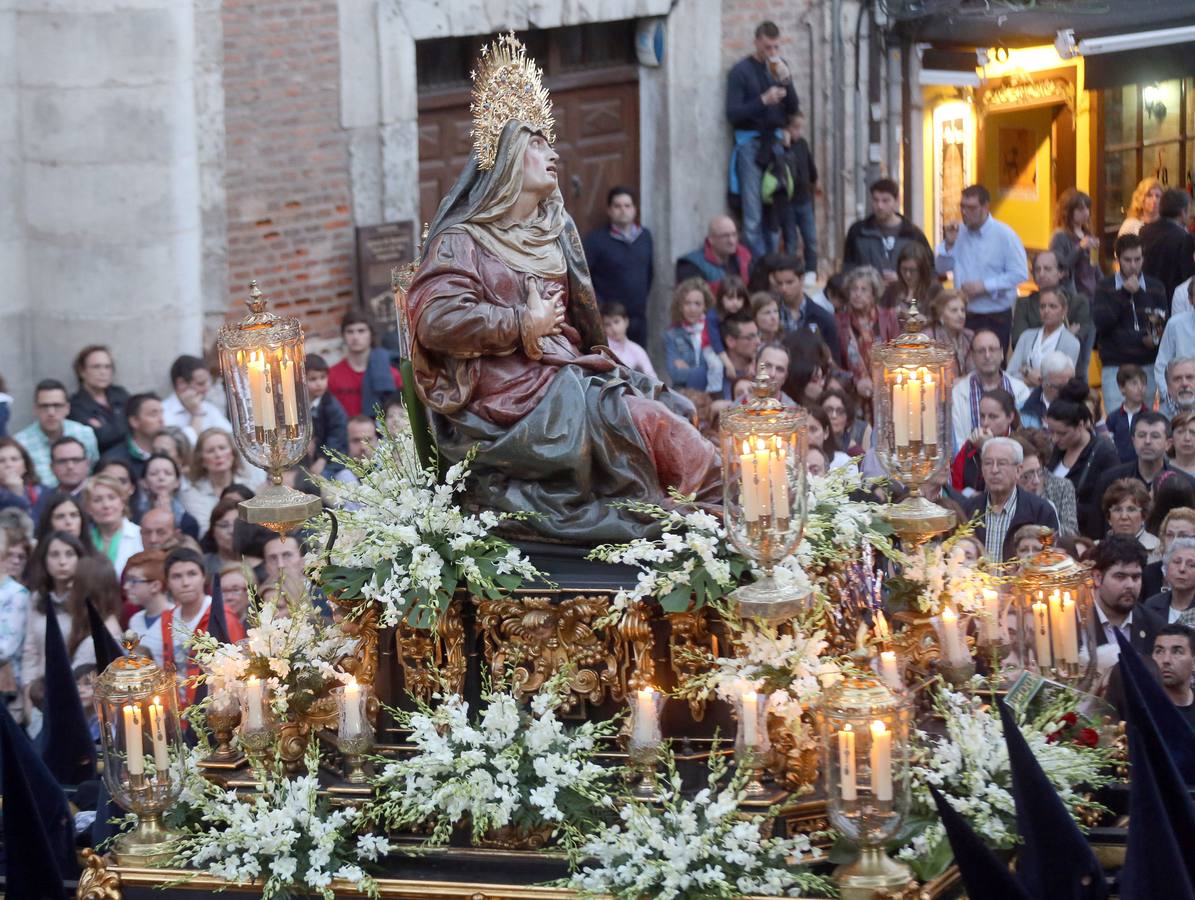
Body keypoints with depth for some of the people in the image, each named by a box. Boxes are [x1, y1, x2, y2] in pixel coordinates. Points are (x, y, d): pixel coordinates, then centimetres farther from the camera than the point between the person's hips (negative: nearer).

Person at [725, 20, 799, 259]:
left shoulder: (779, 67, 12)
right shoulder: (741, 71, -4)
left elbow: (793, 109, 8)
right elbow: (733, 114, -9)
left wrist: (786, 81, -8)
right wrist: (763, 100, -20)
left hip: (774, 141, 5)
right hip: (750, 143, -5)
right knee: (753, 215, -9)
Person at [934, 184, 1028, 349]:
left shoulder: (1004, 235, -10)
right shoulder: (959, 232, 6)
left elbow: (1019, 274, -15)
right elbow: (942, 268, 9)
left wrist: (984, 286, -18)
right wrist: (949, 244, -7)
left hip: (996, 319, -4)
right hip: (965, 317, 4)